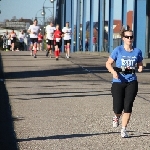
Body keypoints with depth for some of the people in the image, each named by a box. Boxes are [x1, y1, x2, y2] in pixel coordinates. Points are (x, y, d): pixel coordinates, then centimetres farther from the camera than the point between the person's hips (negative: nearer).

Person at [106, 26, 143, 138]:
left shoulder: (137, 51, 4)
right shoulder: (118, 50, -4)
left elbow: (140, 65, 16)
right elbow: (108, 63, 0)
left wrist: (140, 68, -7)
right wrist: (113, 71, -19)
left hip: (131, 82, 1)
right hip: (118, 82, -1)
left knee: (128, 106, -7)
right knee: (118, 108, -2)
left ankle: (124, 129, 5)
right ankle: (117, 117, 36)